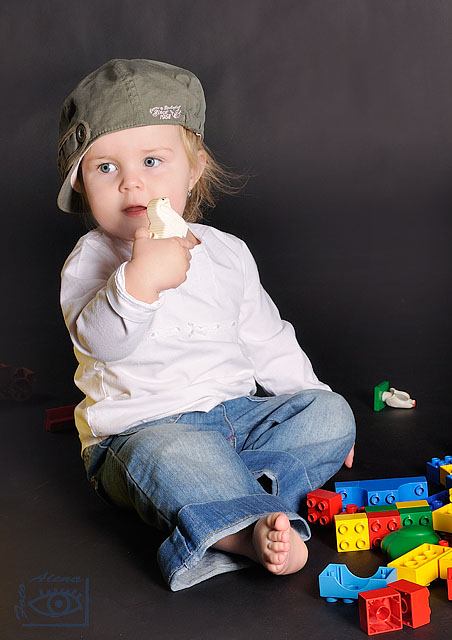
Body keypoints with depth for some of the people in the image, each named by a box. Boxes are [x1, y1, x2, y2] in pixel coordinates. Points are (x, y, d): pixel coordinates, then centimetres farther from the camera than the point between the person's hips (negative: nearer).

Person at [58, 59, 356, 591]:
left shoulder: (228, 253, 7)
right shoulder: (91, 260, -7)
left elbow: (266, 341, 17)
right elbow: (99, 340, -26)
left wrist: (313, 401, 15)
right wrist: (139, 279, -43)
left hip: (237, 411, 6)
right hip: (139, 430, -5)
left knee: (330, 413, -11)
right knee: (175, 455, -37)